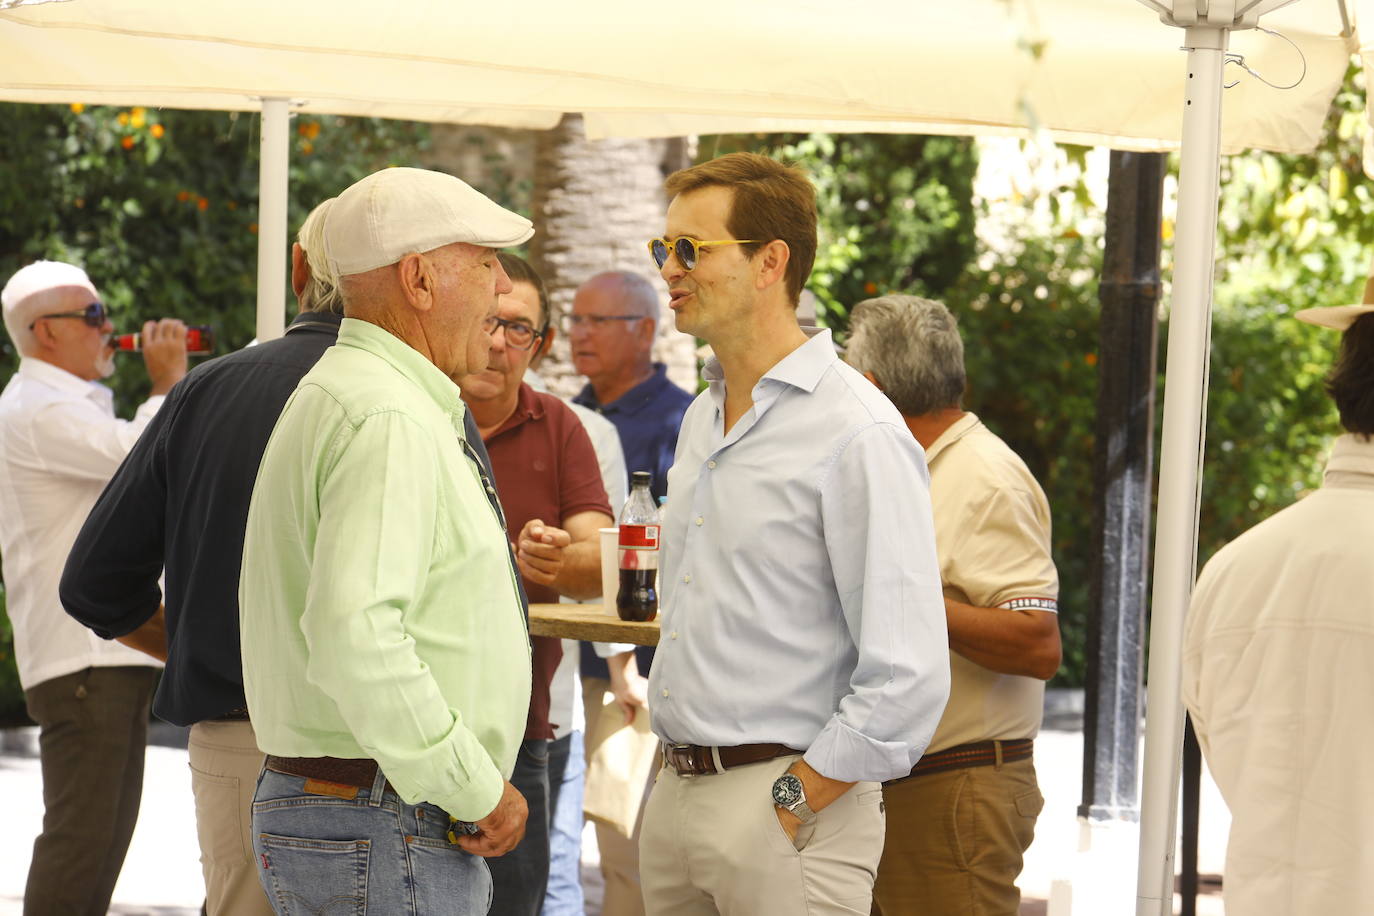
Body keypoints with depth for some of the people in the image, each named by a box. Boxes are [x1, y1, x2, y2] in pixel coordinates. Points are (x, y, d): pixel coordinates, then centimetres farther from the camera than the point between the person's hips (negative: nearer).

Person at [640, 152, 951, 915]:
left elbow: (906, 680, -18)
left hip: (791, 797, -8)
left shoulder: (857, 435, -14)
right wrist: (678, 774, 14)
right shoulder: (702, 420, 14)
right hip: (677, 794, 8)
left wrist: (789, 809, -15)